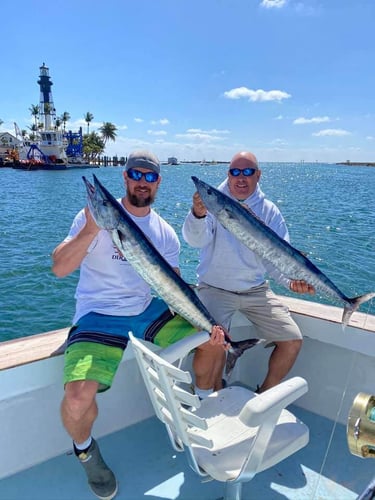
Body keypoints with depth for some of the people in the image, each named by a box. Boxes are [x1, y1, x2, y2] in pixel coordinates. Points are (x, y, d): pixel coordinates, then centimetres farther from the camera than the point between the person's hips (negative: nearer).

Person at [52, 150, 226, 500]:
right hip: (98, 316, -5)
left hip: (146, 311, 5)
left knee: (213, 337, 3)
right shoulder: (96, 216, -10)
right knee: (78, 395, -28)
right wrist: (91, 230, -33)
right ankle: (84, 449, 10)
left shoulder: (165, 233, 4)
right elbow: (59, 268, -18)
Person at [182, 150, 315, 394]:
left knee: (293, 341, -1)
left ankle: (266, 393, 24)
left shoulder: (269, 210, 2)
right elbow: (196, 239, -25)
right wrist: (197, 215, -47)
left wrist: (291, 279, -24)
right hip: (215, 288, -3)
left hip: (256, 290, 4)